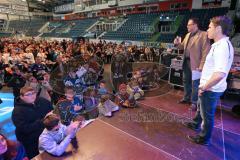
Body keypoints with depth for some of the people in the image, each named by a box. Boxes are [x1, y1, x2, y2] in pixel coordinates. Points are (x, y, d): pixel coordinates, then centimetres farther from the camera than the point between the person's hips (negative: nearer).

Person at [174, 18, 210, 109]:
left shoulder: (203, 35, -9)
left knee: (195, 83, 0)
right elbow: (183, 47, 20)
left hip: (195, 64, -8)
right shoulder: (188, 35, 15)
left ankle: (194, 102, 15)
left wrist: (201, 65, -20)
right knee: (186, 81, 17)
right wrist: (177, 44, -1)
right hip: (186, 62, 8)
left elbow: (206, 51, -15)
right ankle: (187, 98, 34)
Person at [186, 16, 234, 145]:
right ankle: (196, 124, 53)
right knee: (202, 108, 29)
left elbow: (220, 74, -37)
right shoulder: (221, 44, 7)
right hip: (210, 87, 10)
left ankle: (204, 138, 32)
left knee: (207, 114, 10)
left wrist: (204, 87, -23)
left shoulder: (222, 47, -26)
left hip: (211, 89, -10)